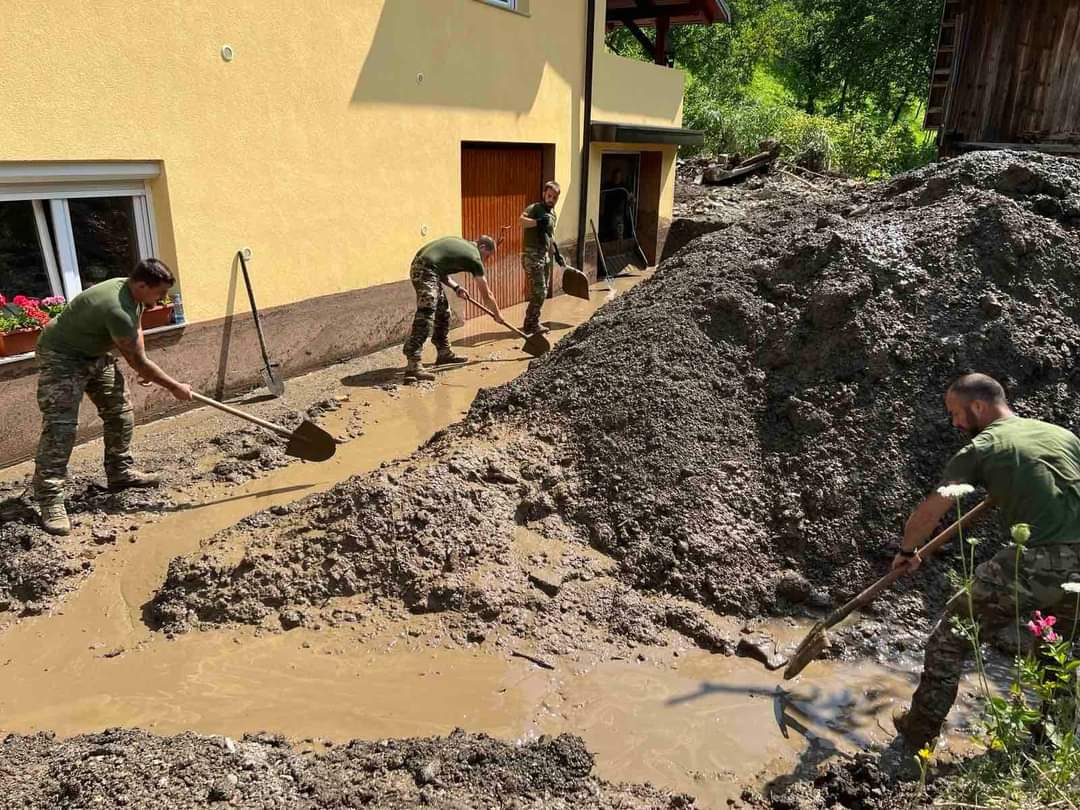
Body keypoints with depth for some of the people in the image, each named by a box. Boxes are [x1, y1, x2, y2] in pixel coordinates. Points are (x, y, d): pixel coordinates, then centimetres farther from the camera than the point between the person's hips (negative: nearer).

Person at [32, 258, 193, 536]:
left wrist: (146, 371, -1)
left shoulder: (132, 294, -6)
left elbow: (134, 334, 13)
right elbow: (140, 362, -27)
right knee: (60, 425, -16)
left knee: (120, 411, 10)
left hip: (95, 354, 10)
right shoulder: (117, 310, -35)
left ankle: (121, 473, 23)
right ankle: (50, 502, -16)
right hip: (62, 356, -10)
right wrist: (175, 387, -16)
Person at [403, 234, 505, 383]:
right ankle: (413, 365, -22)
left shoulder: (461, 244, 23)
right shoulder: (474, 257, 1)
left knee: (443, 311, 20)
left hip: (418, 267, 10)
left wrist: (456, 287, 12)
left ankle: (444, 353, 31)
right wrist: (498, 315, 23)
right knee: (425, 318, -15)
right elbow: (486, 295, 9)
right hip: (426, 271, -10)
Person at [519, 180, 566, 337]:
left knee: (542, 291, 12)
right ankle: (531, 325, 1)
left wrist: (557, 255, 27)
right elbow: (521, 220, -30)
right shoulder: (535, 208, -10)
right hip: (532, 254, -9)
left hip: (545, 255, 9)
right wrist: (538, 222, -42)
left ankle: (533, 323, 22)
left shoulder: (552, 214, 16)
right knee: (539, 292, -9)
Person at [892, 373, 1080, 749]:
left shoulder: (981, 448, 0)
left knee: (949, 641, 10)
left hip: (1034, 565, -6)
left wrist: (906, 551, 14)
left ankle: (918, 733, 19)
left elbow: (928, 512, -3)